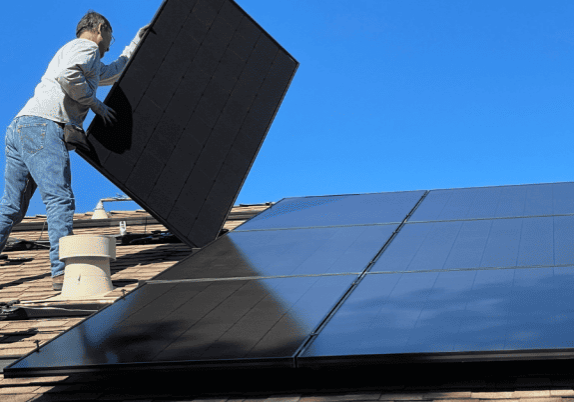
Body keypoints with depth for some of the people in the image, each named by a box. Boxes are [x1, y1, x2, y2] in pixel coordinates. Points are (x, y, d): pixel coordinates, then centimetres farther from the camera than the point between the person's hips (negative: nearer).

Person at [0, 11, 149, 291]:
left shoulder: (90, 64, 35)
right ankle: (63, 272, -22)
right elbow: (66, 76, -17)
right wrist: (94, 102, -5)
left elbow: (114, 73, 53)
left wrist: (136, 43, 57)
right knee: (60, 199, -15)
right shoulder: (86, 47, 4)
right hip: (43, 126, -10)